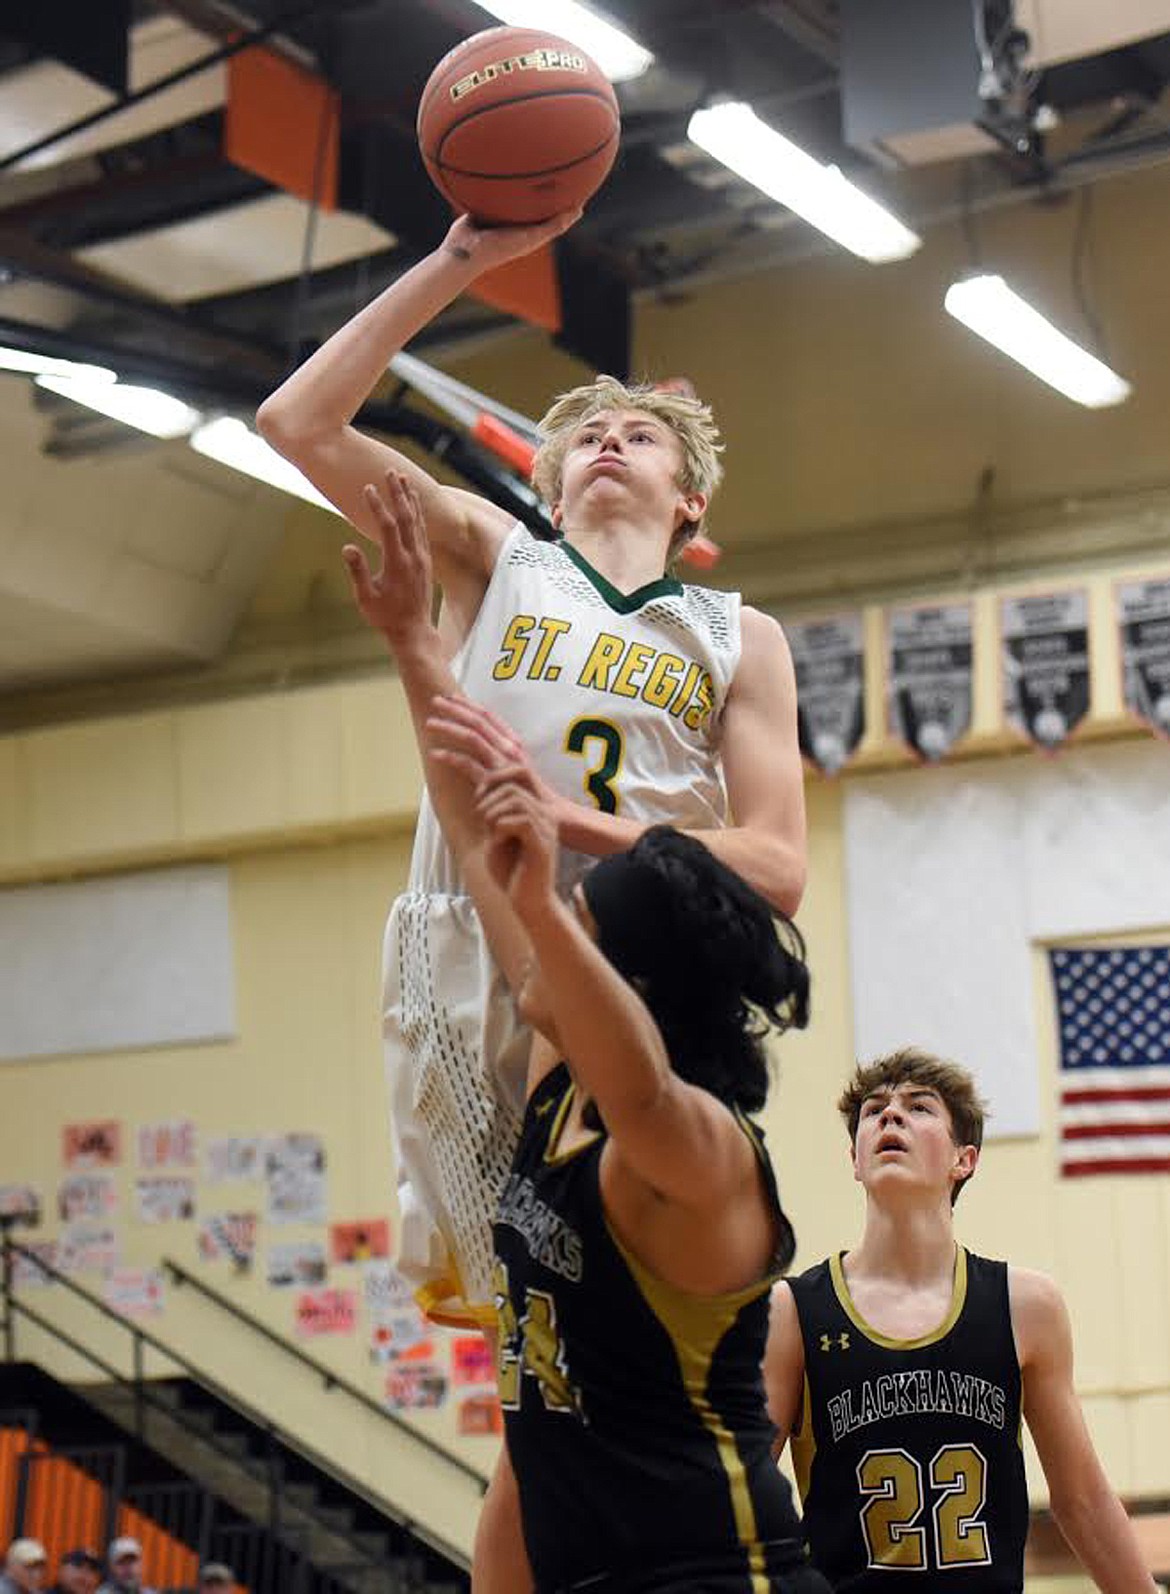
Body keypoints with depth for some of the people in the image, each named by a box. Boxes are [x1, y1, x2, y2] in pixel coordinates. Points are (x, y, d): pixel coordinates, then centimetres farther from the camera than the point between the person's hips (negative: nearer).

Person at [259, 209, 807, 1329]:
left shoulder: (739, 640, 16)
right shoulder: (494, 561, 17)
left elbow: (777, 871, 4)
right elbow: (298, 423, 7)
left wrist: (569, 815, -8)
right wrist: (461, 260, 4)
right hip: (472, 973, 0)